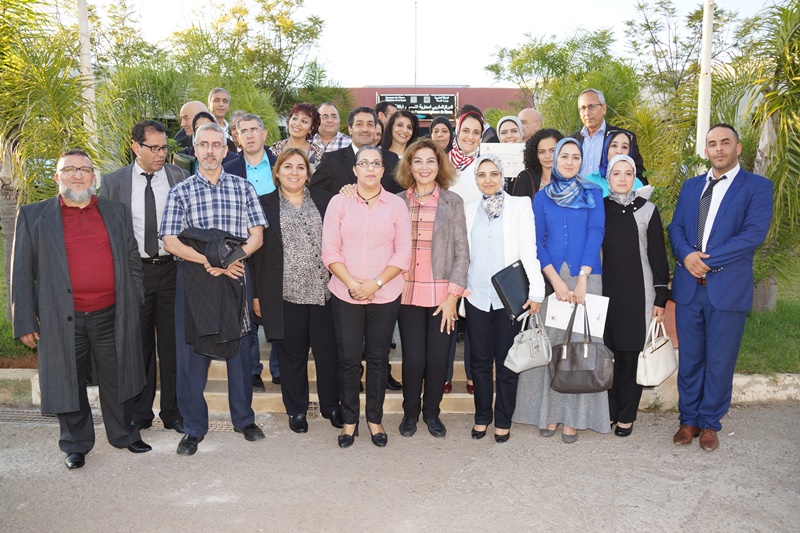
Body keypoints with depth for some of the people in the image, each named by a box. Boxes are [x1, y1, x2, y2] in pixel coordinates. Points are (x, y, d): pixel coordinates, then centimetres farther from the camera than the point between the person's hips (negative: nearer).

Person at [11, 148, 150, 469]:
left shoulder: (115, 212, 9)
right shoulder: (33, 216, 2)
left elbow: (133, 261, 12)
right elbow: (22, 272, 1)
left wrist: (135, 307, 9)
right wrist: (25, 322, -3)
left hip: (112, 317, 2)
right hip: (63, 321, -1)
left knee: (116, 381, 13)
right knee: (69, 384, 10)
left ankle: (124, 435, 31)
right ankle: (76, 445, 27)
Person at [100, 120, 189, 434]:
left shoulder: (180, 178, 1)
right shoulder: (112, 182, 2)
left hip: (172, 269, 0)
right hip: (132, 271, 1)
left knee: (172, 343, 7)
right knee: (138, 344, 11)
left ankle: (173, 411, 22)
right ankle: (140, 413, 26)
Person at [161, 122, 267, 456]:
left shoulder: (243, 187, 7)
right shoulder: (180, 192, 3)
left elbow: (256, 236, 2)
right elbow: (170, 242, -5)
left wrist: (231, 258, -15)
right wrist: (210, 260, -16)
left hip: (236, 276, 1)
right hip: (193, 277, -1)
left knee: (240, 347, 8)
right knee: (192, 350, 3)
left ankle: (244, 418, 25)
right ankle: (194, 428, 17)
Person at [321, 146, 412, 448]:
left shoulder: (397, 205, 4)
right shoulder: (339, 202, 3)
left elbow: (403, 253, -1)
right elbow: (330, 251, -2)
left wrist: (376, 283, -11)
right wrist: (352, 284, -13)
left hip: (385, 295, 0)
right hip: (345, 294, 0)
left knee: (378, 358, 8)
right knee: (348, 358, 3)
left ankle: (375, 419, 23)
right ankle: (349, 420, 20)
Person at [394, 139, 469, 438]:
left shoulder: (453, 202, 3)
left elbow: (462, 252, 1)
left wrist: (453, 295, -5)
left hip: (442, 293, 0)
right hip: (408, 292, 0)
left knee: (438, 358, 3)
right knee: (413, 357, 1)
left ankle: (432, 412, 26)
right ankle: (410, 411, 26)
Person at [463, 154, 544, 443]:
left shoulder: (520, 205, 1)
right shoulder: (469, 209, 11)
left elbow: (529, 250, -6)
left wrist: (536, 291, -11)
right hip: (476, 295, 3)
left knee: (506, 361, 5)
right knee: (480, 360, 10)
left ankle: (503, 420, 20)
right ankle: (481, 417, 25)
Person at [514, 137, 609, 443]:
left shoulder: (593, 193, 7)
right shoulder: (542, 197, 10)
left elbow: (596, 233, -3)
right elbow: (537, 241, 3)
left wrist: (582, 279, -13)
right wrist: (556, 280, -10)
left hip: (585, 277, -1)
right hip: (550, 277, 1)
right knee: (550, 343, 2)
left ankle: (574, 418, 9)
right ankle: (549, 413, 13)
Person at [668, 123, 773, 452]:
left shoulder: (757, 187, -1)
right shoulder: (691, 186, 14)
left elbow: (755, 233, -13)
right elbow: (676, 227, 8)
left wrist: (708, 260, -17)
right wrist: (687, 255, -12)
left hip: (728, 288, -3)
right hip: (688, 287, 4)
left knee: (720, 362, 6)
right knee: (690, 359, 11)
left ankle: (710, 423, 22)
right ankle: (689, 419, 25)